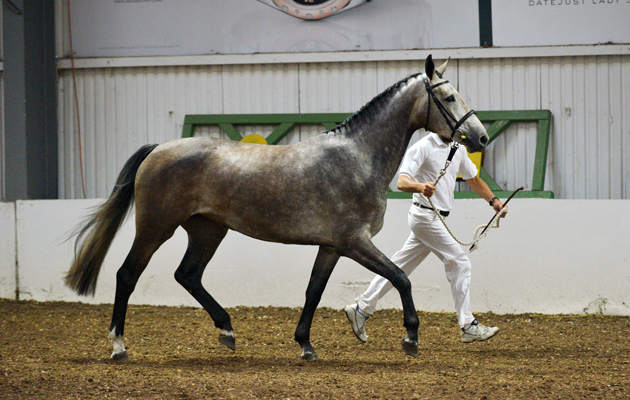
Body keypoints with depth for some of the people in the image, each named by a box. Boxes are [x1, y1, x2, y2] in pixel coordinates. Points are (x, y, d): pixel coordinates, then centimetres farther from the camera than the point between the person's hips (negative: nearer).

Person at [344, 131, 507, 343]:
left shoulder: (458, 149, 13)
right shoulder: (423, 147, -13)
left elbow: (473, 179, 23)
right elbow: (402, 182, -23)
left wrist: (493, 200, 8)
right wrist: (421, 186, -44)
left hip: (436, 219, 9)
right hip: (425, 216, -8)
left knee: (400, 268, 11)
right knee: (459, 263, -9)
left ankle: (361, 310, 16)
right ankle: (468, 326, -5)